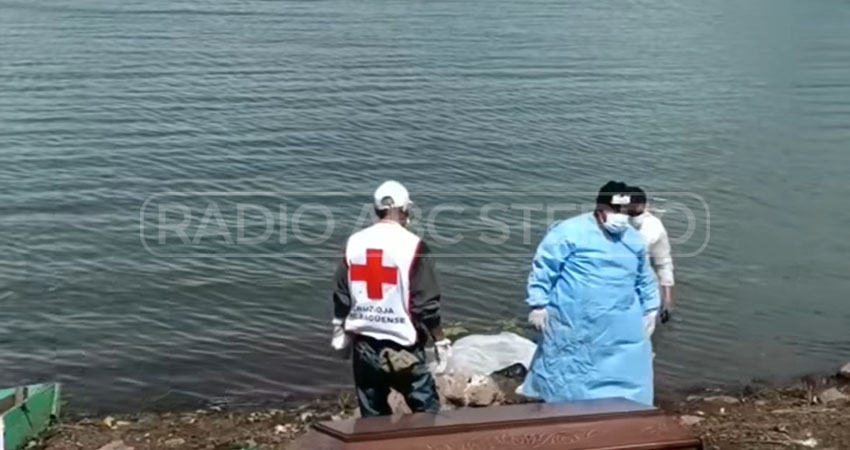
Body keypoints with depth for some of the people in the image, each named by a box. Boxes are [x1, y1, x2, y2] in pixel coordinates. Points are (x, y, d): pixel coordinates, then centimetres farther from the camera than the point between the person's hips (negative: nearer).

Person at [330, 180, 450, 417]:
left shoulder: (355, 242, 2)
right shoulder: (411, 245, -12)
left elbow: (342, 296, 9)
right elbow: (426, 301, -11)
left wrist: (340, 334, 21)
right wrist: (440, 339, 0)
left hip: (364, 344, 5)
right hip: (402, 346, -5)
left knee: (372, 412, 14)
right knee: (427, 408, 4)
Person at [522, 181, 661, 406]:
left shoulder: (633, 239, 9)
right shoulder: (570, 232, -12)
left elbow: (644, 278, 23)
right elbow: (543, 268, -10)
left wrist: (650, 308, 21)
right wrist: (538, 304, -12)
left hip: (621, 327, 5)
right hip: (574, 325, -5)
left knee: (626, 382, 7)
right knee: (569, 381, 4)